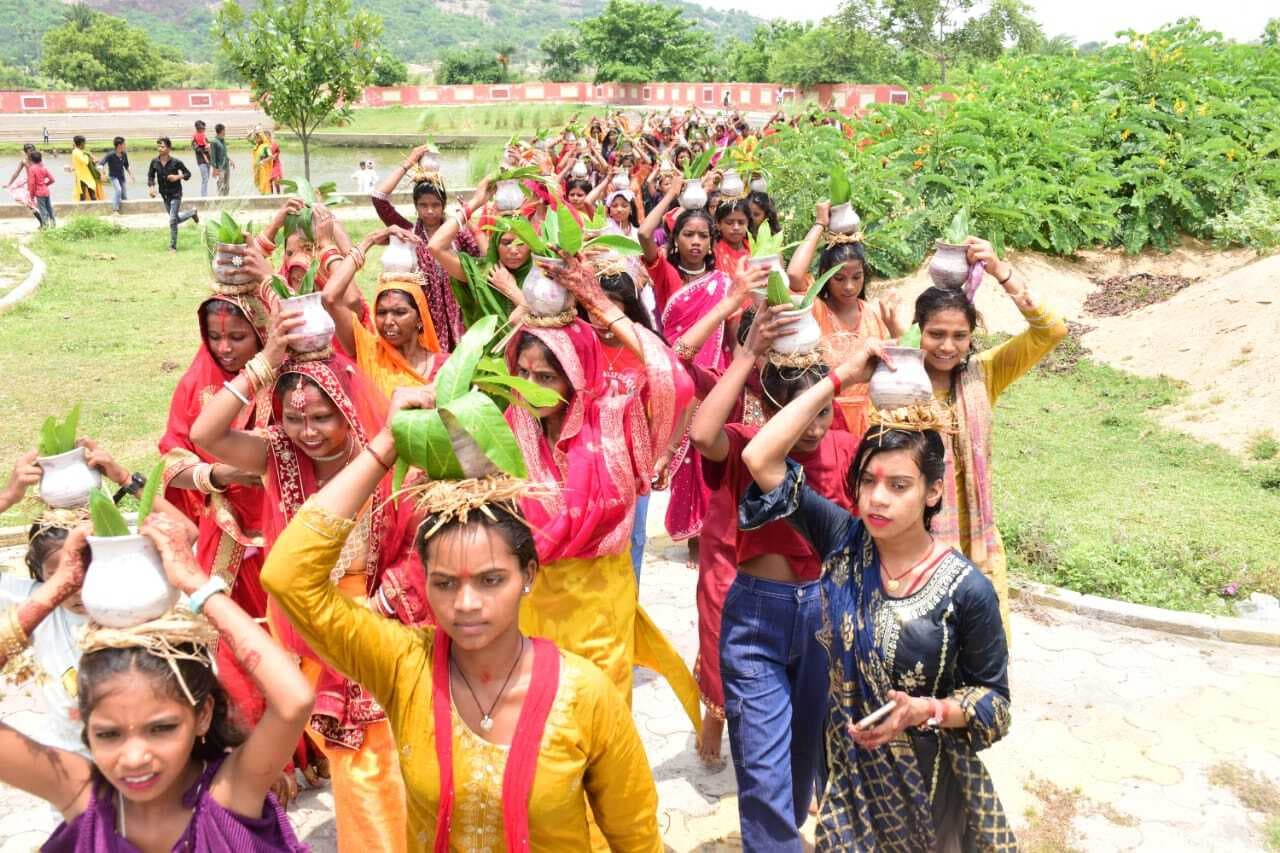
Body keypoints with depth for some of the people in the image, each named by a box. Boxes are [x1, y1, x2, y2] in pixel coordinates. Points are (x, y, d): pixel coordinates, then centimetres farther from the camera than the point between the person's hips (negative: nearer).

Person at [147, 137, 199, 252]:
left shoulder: (176, 162, -14)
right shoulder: (154, 162, -5)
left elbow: (188, 173, -3)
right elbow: (151, 175, 7)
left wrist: (178, 177, -20)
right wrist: (151, 187, -9)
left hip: (175, 194, -5)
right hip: (164, 195, 5)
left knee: (172, 220, -11)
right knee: (176, 219, 17)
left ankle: (173, 246, 1)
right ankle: (193, 213, 46)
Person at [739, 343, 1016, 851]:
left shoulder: (968, 590, -18)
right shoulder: (844, 542, -10)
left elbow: (992, 697, -8)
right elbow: (760, 459, -18)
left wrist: (924, 710, -28)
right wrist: (840, 377, -18)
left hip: (930, 777, -2)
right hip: (849, 769, 2)